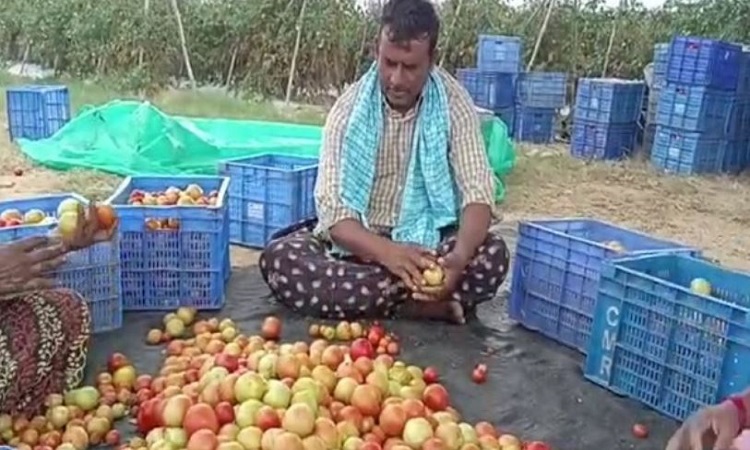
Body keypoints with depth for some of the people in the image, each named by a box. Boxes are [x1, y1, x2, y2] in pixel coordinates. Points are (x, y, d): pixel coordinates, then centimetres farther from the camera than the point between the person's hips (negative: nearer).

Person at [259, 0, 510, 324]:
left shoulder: (454, 104, -9)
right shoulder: (348, 108, -10)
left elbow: (478, 194, -16)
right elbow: (332, 207, -18)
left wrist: (459, 257, -39)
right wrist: (386, 252, -38)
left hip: (429, 241, -1)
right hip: (357, 243, 1)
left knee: (492, 256, -31)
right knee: (277, 258, -29)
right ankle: (424, 302, -29)